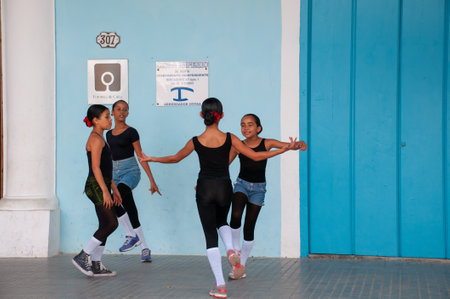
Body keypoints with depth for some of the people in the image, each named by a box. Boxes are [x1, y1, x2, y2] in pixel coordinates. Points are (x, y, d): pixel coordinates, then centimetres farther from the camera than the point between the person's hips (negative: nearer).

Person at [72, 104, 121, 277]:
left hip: (101, 186, 10)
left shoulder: (100, 139, 19)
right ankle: (83, 256, -5)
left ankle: (96, 266, 11)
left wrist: (114, 190, 22)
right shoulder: (96, 139, -12)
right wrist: (105, 191, -22)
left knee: (104, 226, 8)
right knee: (111, 224, -11)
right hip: (96, 186, -10)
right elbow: (95, 168, -19)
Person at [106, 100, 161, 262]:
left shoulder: (131, 132, -2)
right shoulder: (109, 134, 15)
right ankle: (145, 249, 8)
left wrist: (152, 181, -8)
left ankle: (131, 236, -19)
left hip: (131, 171, -6)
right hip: (115, 174, 6)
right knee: (131, 212, 1)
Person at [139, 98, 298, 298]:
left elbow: (175, 158, 8)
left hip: (204, 189, -1)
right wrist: (284, 149, 5)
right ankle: (231, 251, 0)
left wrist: (152, 159, 26)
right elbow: (256, 156, -5)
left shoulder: (195, 142, -8)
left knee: (210, 235, 3)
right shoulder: (229, 139, -8)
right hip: (224, 188, 1)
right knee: (221, 221, 31)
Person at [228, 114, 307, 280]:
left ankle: (241, 266, 14)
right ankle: (236, 248, -1)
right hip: (241, 185, 0)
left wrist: (299, 144, -35)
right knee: (235, 216, -27)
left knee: (249, 227, 3)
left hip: (258, 188, 0)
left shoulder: (266, 143, -7)